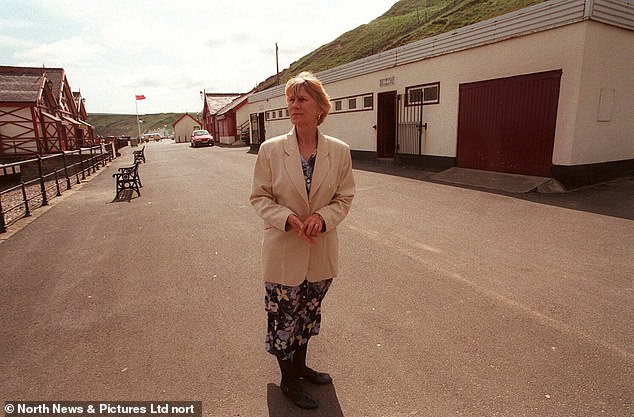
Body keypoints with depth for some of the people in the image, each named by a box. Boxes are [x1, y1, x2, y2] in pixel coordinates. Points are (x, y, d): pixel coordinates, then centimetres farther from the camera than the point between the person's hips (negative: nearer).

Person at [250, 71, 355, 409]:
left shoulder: (339, 151, -6)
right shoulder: (271, 150, -10)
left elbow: (344, 198, 1)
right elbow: (259, 197, -4)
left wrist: (322, 217, -19)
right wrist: (288, 218, -21)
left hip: (321, 251, 3)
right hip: (283, 250, -2)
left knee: (308, 313, 22)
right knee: (283, 316, 11)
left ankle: (300, 366, 49)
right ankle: (288, 380, 37)